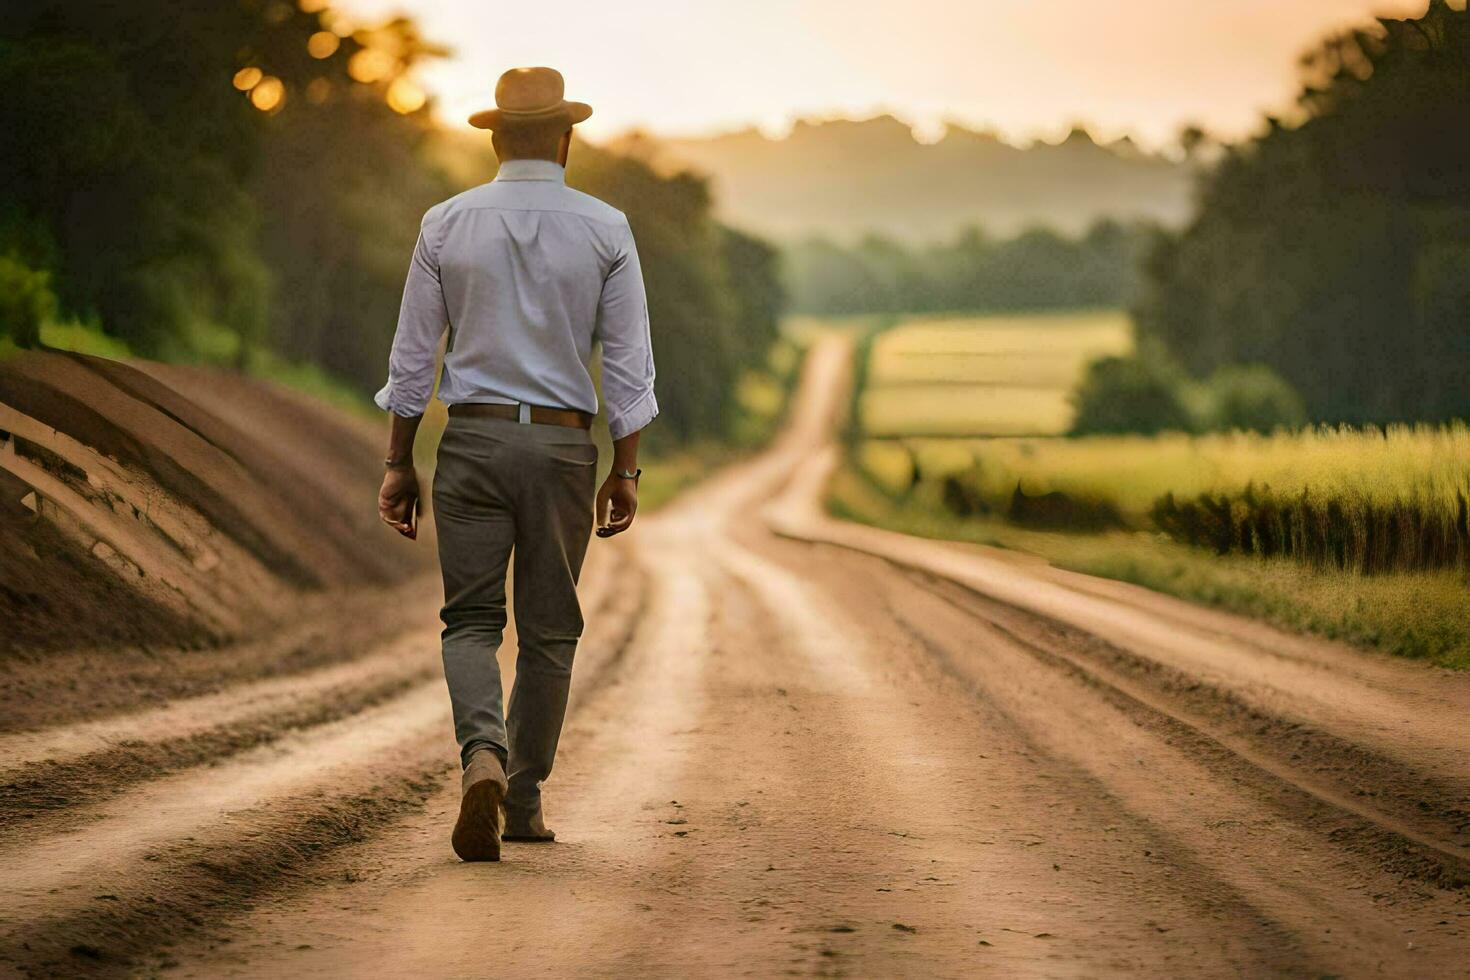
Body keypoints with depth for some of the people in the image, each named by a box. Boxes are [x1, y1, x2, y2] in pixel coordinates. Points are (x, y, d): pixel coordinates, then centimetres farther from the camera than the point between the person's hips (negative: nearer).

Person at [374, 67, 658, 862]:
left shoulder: (447, 224, 0)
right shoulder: (604, 230, -1)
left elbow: (413, 353, 1)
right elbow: (627, 360, -3)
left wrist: (398, 463, 7)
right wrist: (625, 469, 3)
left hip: (472, 439, 0)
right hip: (563, 445, 0)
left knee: (471, 620, 4)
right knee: (549, 630, 11)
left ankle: (483, 758, -22)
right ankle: (522, 802, 16)